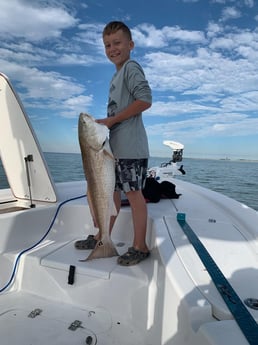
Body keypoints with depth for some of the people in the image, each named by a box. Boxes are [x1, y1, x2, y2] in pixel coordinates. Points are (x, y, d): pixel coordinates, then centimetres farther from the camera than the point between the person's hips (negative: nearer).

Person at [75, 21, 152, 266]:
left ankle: (140, 247, 11)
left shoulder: (131, 67, -4)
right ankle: (102, 237, 27)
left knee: (133, 194, -3)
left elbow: (145, 100, -19)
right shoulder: (117, 74, 23)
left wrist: (111, 120, -15)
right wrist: (104, 123, 10)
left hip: (131, 148, -9)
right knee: (112, 191, 13)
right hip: (116, 147, 9)